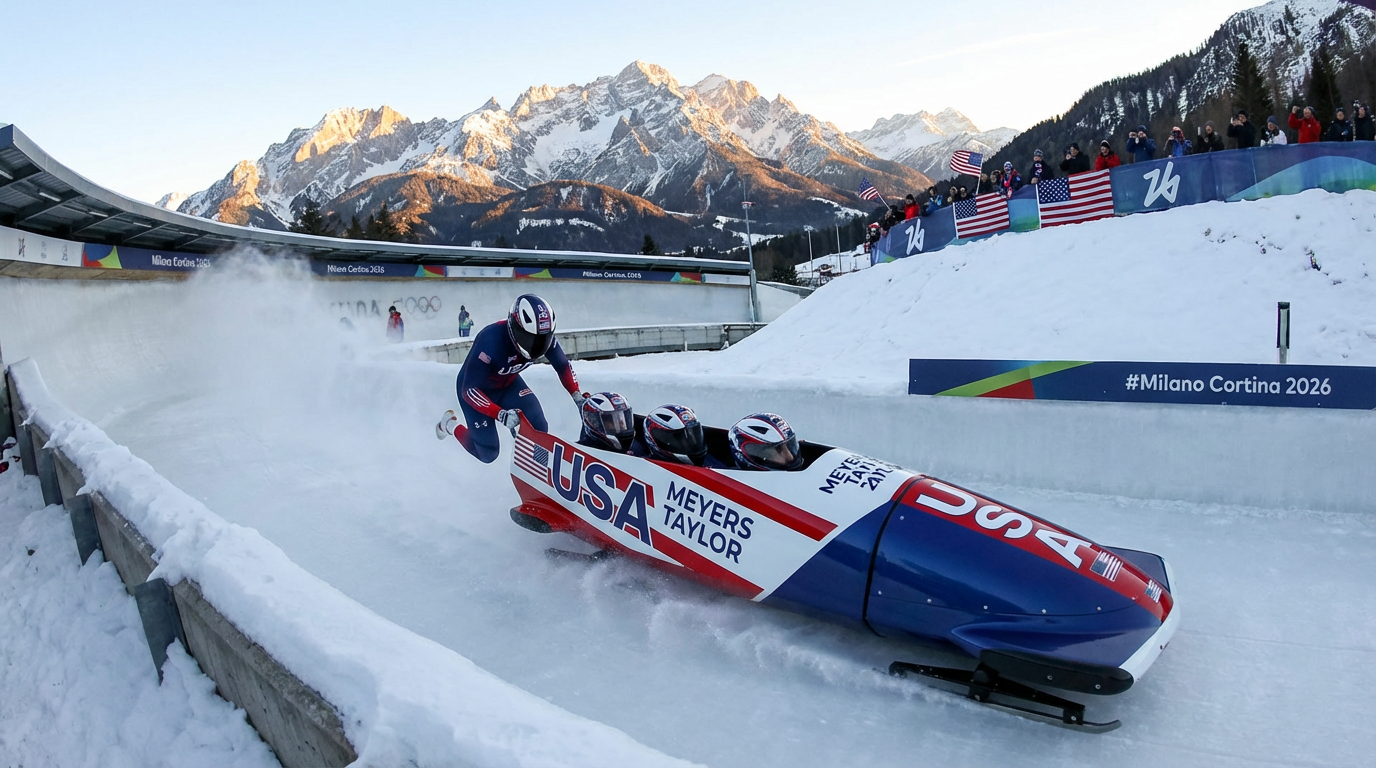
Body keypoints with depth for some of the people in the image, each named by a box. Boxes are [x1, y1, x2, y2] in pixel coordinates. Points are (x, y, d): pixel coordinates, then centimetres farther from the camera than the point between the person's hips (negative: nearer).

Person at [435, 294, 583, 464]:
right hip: (477, 389, -5)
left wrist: (577, 395, -16)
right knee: (488, 454, 1)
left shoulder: (543, 336, -24)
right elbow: (469, 390, -35)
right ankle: (449, 424, 25)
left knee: (539, 427, -12)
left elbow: (563, 366, -5)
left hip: (508, 383, 5)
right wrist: (500, 414, -44)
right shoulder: (491, 341, -40)